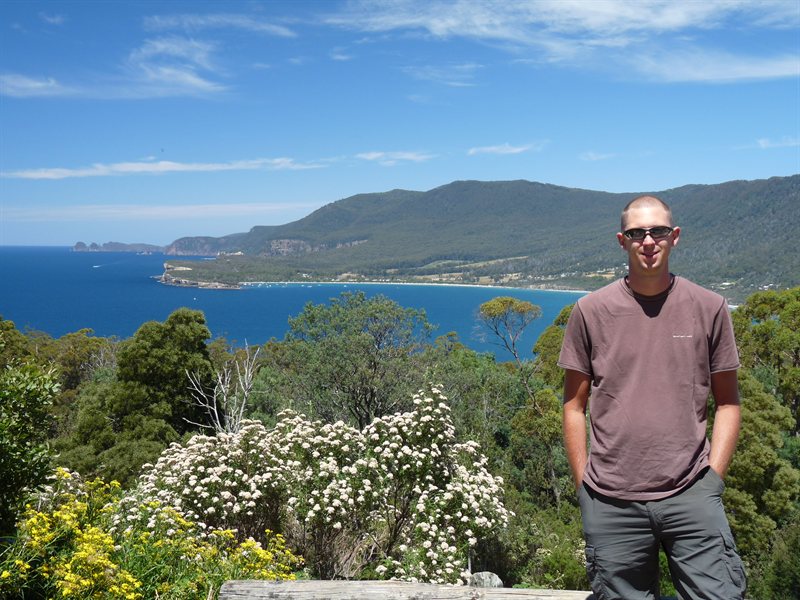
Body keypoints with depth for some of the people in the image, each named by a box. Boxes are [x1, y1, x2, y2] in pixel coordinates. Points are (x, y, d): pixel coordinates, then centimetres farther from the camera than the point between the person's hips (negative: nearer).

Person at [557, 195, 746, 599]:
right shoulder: (591, 311, 2)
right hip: (611, 503, 0)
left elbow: (727, 402, 9)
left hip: (691, 495, 0)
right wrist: (585, 488, 2)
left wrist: (713, 476, 0)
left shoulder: (709, 308, 5)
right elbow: (574, 406, 5)